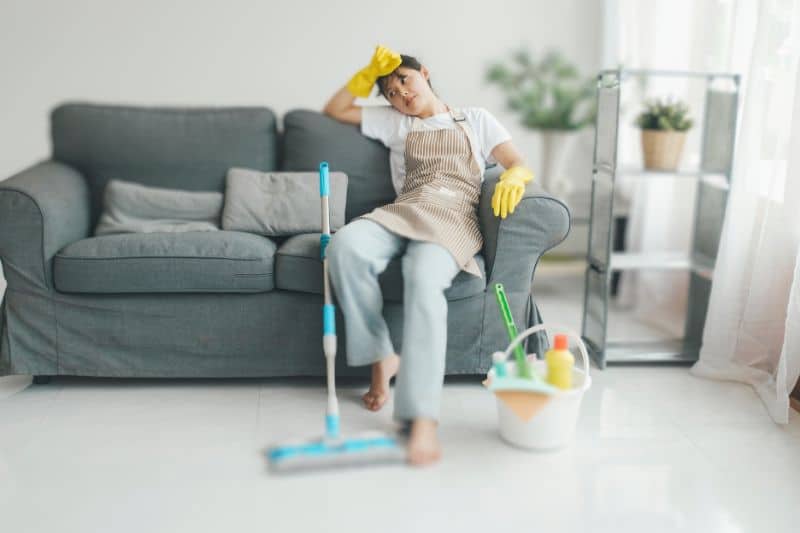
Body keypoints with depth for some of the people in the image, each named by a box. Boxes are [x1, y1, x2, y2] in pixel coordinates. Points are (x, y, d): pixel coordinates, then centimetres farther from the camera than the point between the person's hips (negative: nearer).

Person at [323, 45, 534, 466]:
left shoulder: (475, 119, 24)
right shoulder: (394, 123, 31)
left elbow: (520, 165, 12)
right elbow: (334, 110, 35)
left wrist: (513, 178, -14)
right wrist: (368, 73, 23)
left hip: (454, 221, -3)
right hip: (402, 214, 3)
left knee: (423, 280, -39)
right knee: (345, 244, -34)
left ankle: (422, 418, -47)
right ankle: (382, 358, -20)